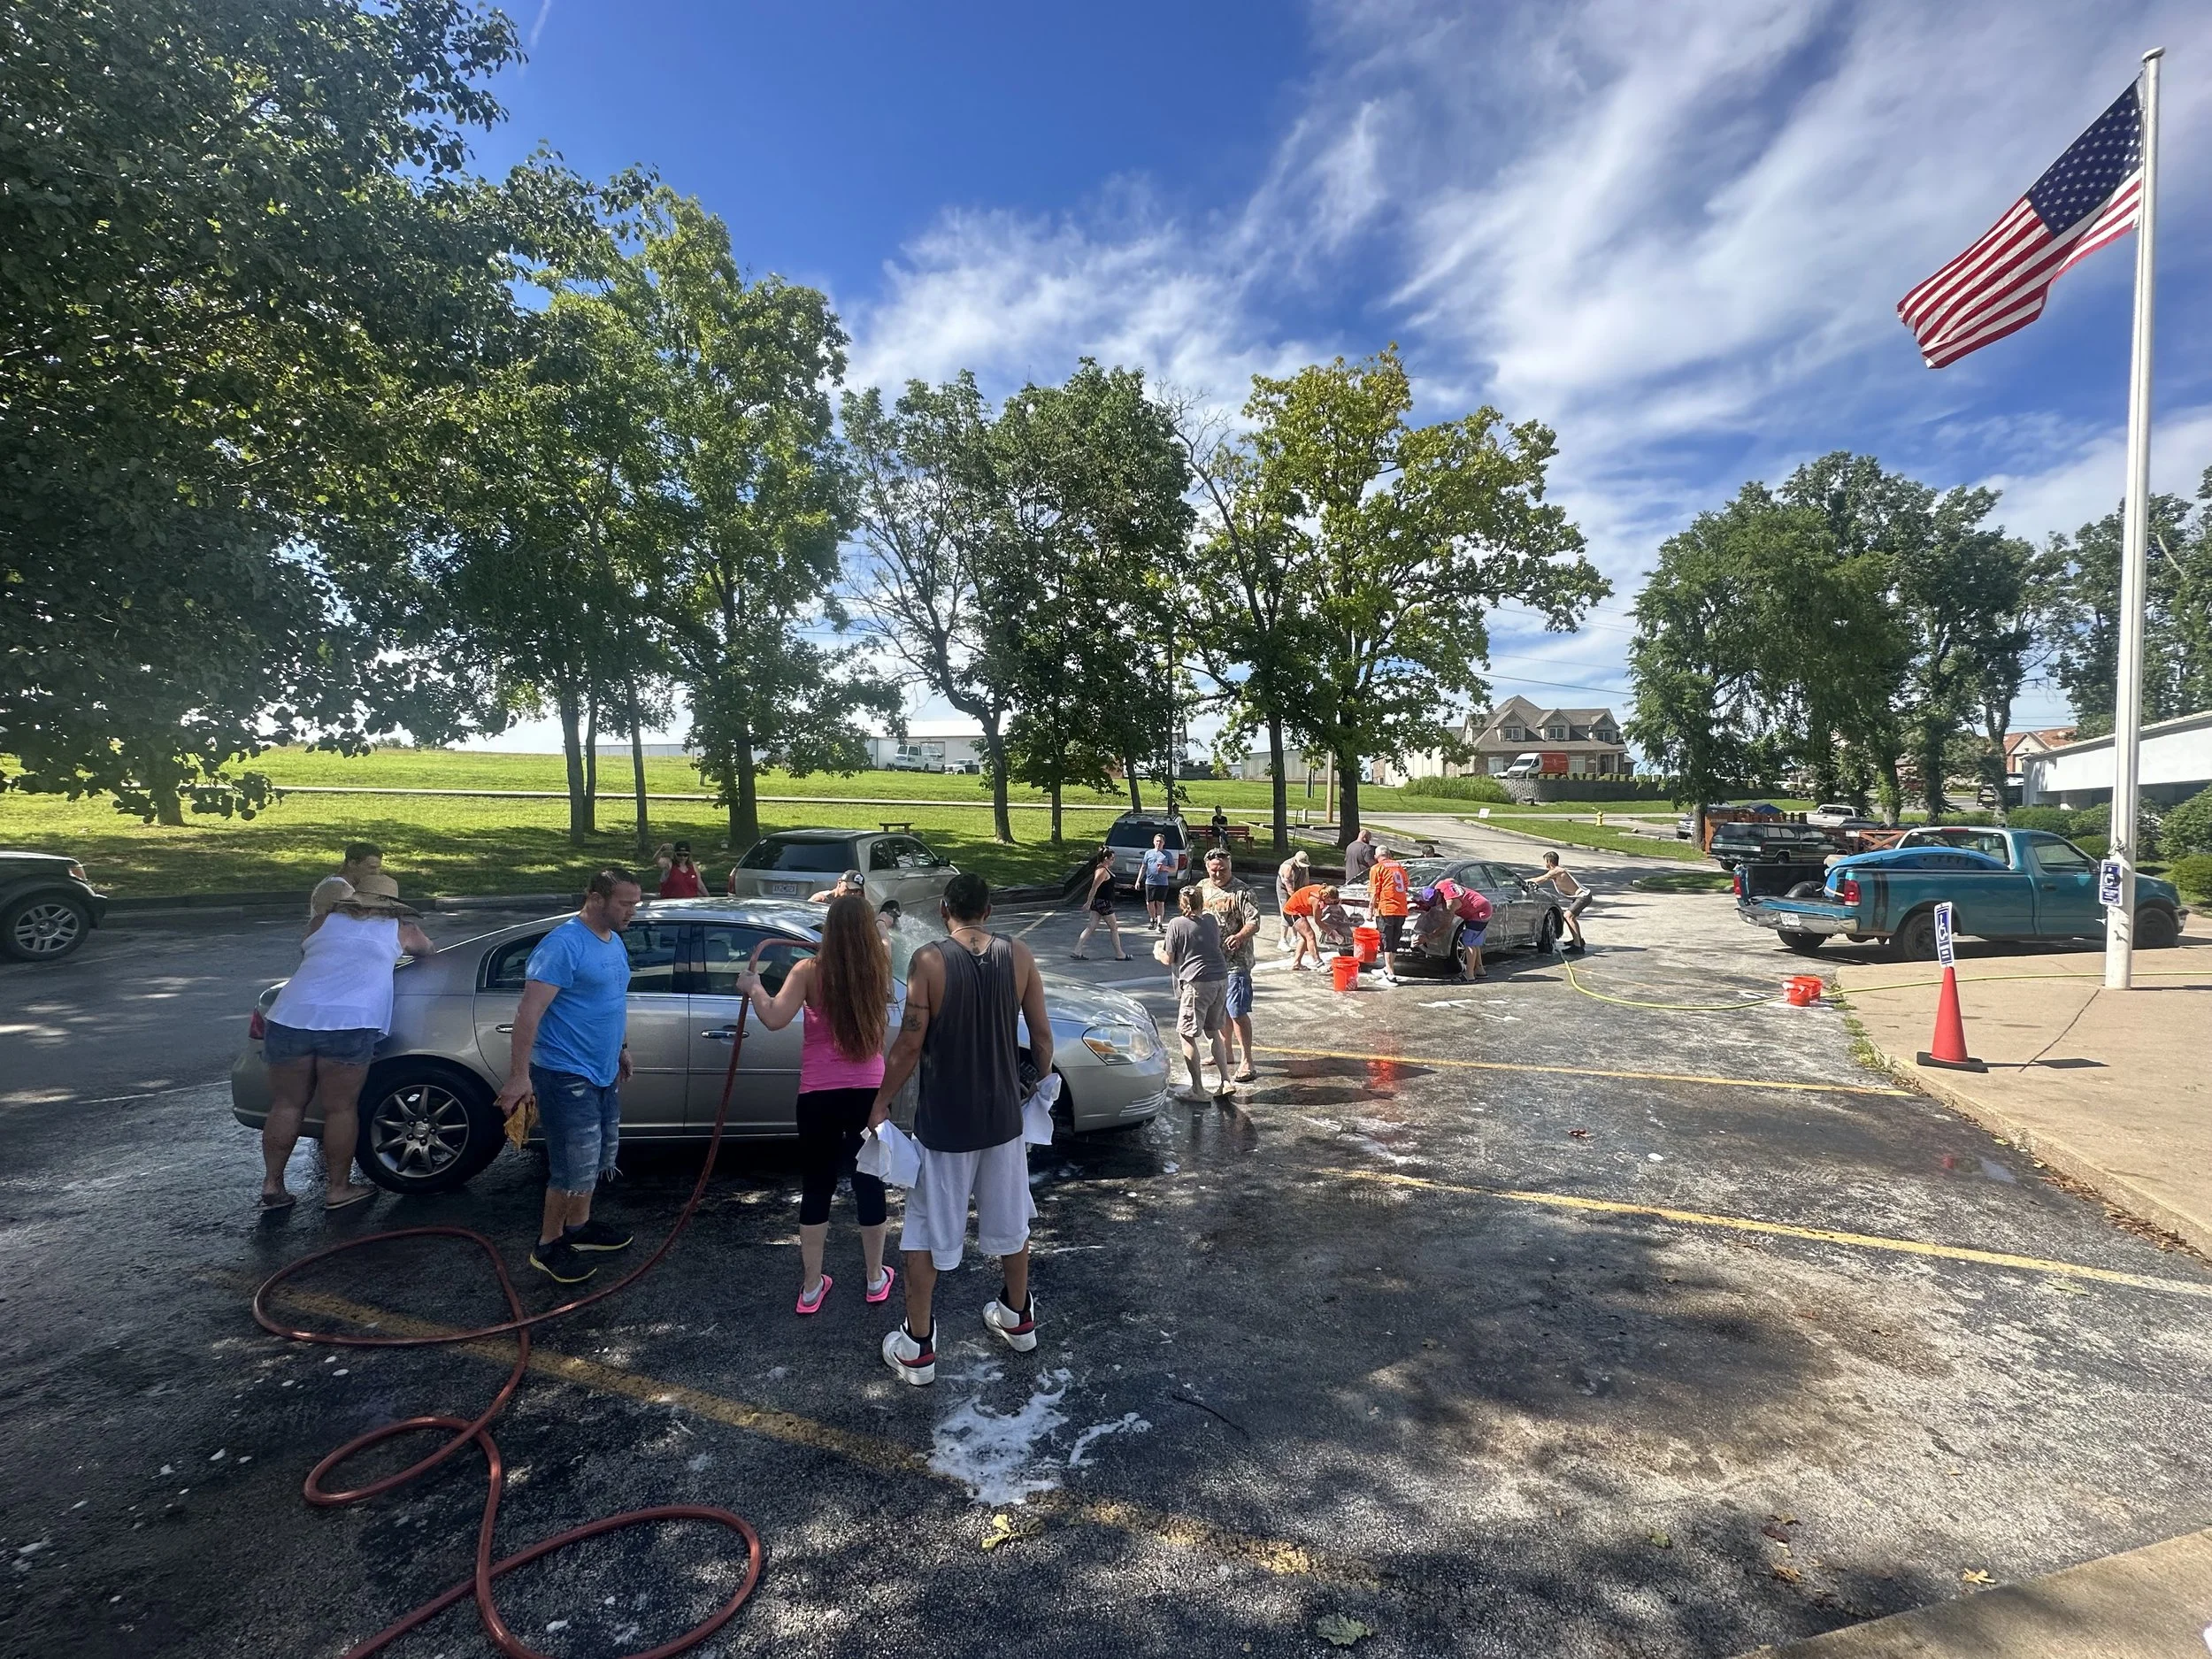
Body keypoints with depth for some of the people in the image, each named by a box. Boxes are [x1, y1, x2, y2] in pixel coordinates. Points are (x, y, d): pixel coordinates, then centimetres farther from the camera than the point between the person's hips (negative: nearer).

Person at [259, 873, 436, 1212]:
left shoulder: (323, 922, 22)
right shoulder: (399, 930, 17)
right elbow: (429, 950, 37)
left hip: (291, 1017, 3)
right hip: (347, 1025, -3)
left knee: (286, 1105, 14)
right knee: (340, 1109, 6)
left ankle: (272, 1184, 21)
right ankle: (339, 1189, 13)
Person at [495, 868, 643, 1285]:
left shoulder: (615, 942, 8)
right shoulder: (564, 945, -21)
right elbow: (529, 1011, -24)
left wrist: (620, 1047, 25)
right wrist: (519, 1075, -28)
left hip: (603, 1073, 9)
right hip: (566, 1076, -9)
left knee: (600, 1156, 20)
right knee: (576, 1167, -4)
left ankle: (578, 1225, 38)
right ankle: (549, 1246, 14)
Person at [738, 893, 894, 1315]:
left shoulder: (809, 971, -10)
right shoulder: (878, 967, -1)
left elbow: (774, 1019, -17)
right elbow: (877, 942, 21)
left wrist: (753, 987, 0)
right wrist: (854, 904, 33)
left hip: (819, 1096, -2)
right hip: (868, 1093, 2)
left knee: (816, 1187, 12)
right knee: (869, 1183, 14)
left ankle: (811, 1287, 21)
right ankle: (876, 1278, 27)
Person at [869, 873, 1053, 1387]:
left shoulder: (929, 960, -15)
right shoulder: (1019, 956, -6)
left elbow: (910, 1044, -15)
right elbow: (1041, 1034, -1)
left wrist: (881, 1102, -2)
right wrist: (1042, 1081, 17)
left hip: (944, 1122, -3)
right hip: (1003, 1116, 4)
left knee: (926, 1233, 12)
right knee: (1010, 1220, 21)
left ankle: (917, 1348, 21)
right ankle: (1018, 1317, 38)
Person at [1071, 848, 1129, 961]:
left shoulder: (1105, 869, 12)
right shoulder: (1102, 871, -19)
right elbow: (1094, 887, -21)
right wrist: (1089, 902, -20)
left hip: (1098, 902, 10)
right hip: (1103, 903, -10)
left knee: (1090, 927, 7)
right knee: (1114, 928, 3)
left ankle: (1077, 952, 4)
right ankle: (1119, 955, 13)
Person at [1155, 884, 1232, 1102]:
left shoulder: (1177, 924, -5)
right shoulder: (1211, 921, 10)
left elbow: (1169, 959, -1)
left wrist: (1158, 950, 21)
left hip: (1197, 983, -6)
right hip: (1221, 980, 6)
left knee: (1187, 1035, 4)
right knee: (1214, 1032, 19)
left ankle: (1197, 1089, 4)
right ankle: (1225, 1081, 16)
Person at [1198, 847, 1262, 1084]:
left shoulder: (1242, 892, -11)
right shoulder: (1202, 888, 9)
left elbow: (1254, 922, -17)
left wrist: (1239, 936, -36)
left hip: (1235, 962, -7)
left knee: (1237, 1012, -8)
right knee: (1220, 1009, 18)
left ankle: (1247, 1062, -3)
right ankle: (1226, 1051, 32)